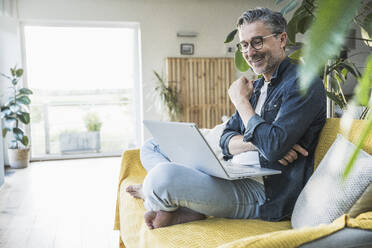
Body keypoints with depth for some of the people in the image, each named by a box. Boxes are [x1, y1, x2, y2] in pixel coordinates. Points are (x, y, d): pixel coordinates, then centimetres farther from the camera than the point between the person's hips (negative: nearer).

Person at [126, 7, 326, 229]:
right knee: (152, 147, 14)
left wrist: (241, 100, -8)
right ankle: (186, 208, -11)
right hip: (232, 175, 10)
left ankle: (153, 198, 5)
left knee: (163, 176, -33)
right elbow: (227, 141, 11)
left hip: (265, 194, -9)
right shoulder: (257, 86, 19)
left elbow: (274, 147, -22)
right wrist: (261, 143, -13)